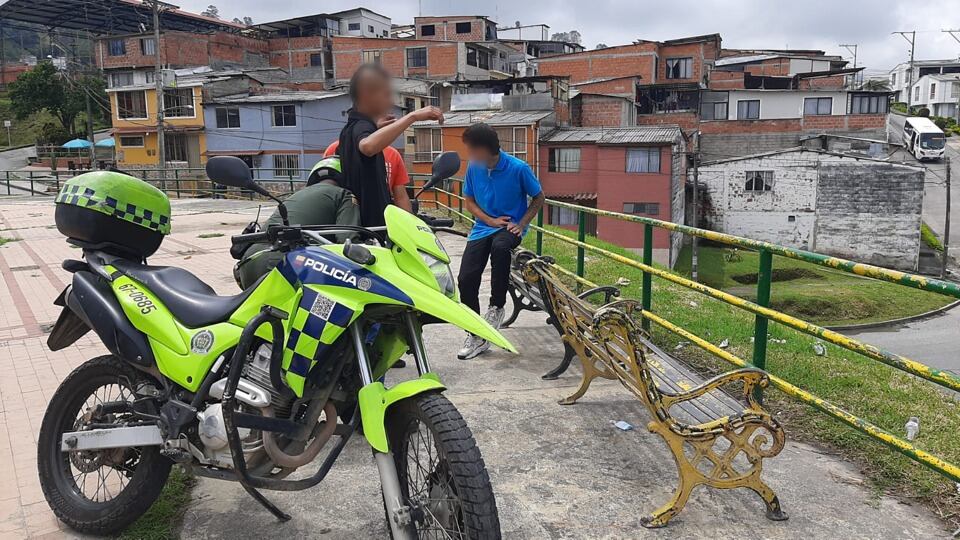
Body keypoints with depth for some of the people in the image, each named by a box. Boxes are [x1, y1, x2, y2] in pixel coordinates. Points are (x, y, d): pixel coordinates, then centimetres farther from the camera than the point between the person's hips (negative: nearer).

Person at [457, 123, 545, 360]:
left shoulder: (518, 168, -15)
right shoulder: (474, 167, -4)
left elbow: (539, 198, -2)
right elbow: (469, 201, 8)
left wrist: (521, 224, -12)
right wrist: (490, 220, -7)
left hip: (510, 226, -4)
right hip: (483, 227, 4)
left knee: (500, 246, -40)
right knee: (466, 278, -12)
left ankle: (497, 307, -18)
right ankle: (476, 336, 5)